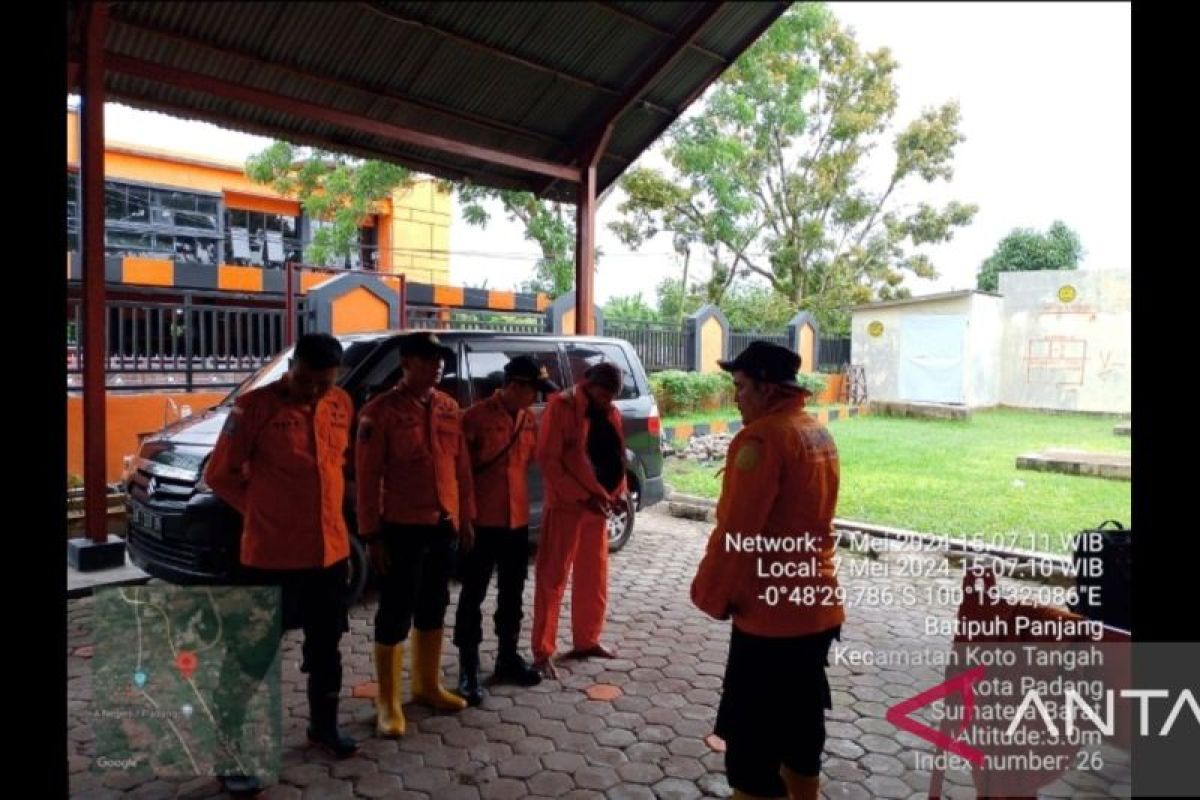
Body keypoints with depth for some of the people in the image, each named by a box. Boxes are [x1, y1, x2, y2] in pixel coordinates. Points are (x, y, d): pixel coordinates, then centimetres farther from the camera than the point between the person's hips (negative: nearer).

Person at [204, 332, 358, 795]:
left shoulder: (341, 405, 3)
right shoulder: (255, 407, -14)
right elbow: (220, 475, -6)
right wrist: (265, 510, 1)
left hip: (330, 551, 6)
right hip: (271, 556, -5)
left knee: (326, 646, 20)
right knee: (253, 654, 6)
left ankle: (323, 725, 40)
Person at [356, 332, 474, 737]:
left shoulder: (449, 408, 7)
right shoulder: (380, 411, -11)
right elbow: (367, 477, -11)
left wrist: (465, 517, 10)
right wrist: (372, 534, -12)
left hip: (443, 526, 6)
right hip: (401, 529, -6)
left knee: (433, 610, 17)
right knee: (395, 616, 4)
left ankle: (428, 685, 34)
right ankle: (387, 702, 19)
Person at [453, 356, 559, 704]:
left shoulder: (530, 420, 6)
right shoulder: (477, 417, -14)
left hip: (517, 520, 6)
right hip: (482, 521, -6)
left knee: (512, 593, 17)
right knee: (473, 596, 5)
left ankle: (507, 657, 32)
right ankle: (468, 668, 16)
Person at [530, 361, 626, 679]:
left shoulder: (610, 413, 9)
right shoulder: (561, 407, -13)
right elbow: (548, 460, -17)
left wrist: (619, 492, 1)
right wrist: (582, 497, -20)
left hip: (599, 506, 7)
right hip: (566, 506, -7)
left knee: (594, 577, 16)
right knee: (553, 579, 0)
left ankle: (587, 640, 31)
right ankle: (542, 652, 8)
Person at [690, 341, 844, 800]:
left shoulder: (762, 437, -19)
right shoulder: (818, 434, 10)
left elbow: (736, 531, -21)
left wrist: (710, 595, -9)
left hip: (770, 613, -9)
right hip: (817, 607, 9)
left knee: (752, 736, 3)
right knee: (800, 721, 21)